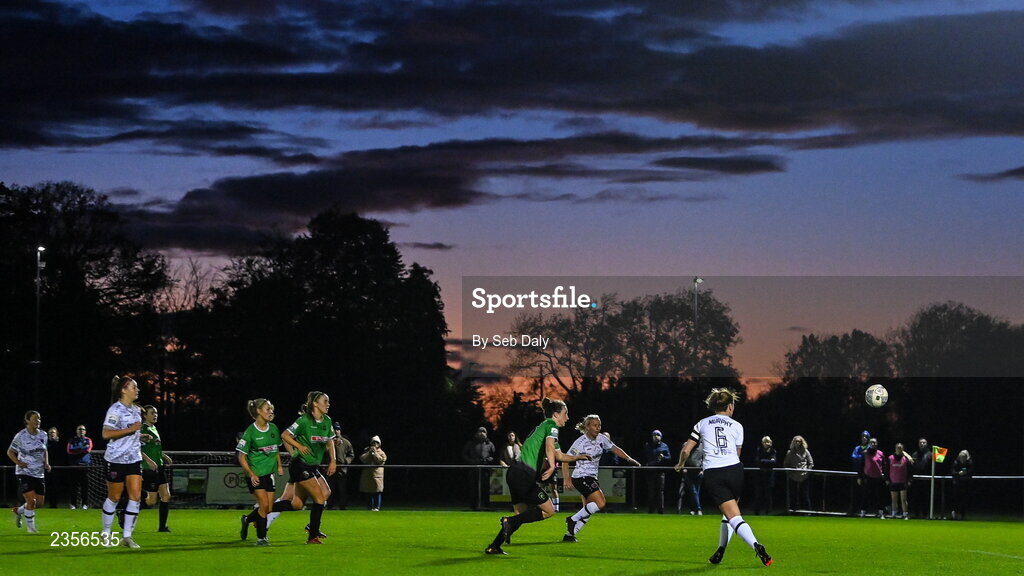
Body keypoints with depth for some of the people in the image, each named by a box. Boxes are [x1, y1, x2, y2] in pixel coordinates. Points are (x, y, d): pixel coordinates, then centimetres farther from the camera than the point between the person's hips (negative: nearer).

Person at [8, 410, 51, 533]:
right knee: (31, 501, -14)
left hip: (39, 473, 6)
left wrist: (46, 463, 4)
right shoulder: (21, 436, -9)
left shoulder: (43, 435, 6)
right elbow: (10, 452, 0)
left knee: (40, 503, 4)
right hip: (24, 472, -6)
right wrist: (19, 462, -15)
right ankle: (30, 526, 6)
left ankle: (18, 511, 31)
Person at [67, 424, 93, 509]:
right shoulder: (72, 440, 13)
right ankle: (73, 503, 4)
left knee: (85, 485, -3)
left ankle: (85, 504, 0)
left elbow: (88, 449, -7)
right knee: (74, 485, -1)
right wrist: (83, 449, -6)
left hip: (85, 465, -1)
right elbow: (69, 450, -5)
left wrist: (77, 450, -4)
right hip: (74, 465, 1)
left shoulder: (88, 440, 12)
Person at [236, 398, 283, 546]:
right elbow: (241, 457, -9)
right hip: (256, 474, -6)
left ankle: (247, 520, 33)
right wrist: (251, 474, -17)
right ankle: (261, 538, -2)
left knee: (268, 509, 4)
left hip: (270, 472, 6)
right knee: (264, 504, -15)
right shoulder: (250, 432, -11)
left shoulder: (273, 428, 6)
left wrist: (279, 466, 11)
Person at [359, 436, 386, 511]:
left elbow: (381, 460, -11)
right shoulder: (366, 451, 14)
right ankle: (371, 507, 17)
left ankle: (377, 507, -6)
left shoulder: (381, 453, 6)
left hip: (377, 474, -3)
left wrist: (375, 453, -8)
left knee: (377, 491, -8)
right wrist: (369, 452, -7)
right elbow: (362, 458, -1)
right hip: (367, 474, 3)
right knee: (369, 492, 8)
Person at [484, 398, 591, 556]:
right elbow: (549, 445, -26)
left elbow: (559, 455, 36)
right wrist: (552, 467, -35)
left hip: (515, 472, 10)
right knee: (549, 510, -4)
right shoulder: (551, 425, -3)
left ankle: (493, 547, 10)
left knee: (522, 514, 14)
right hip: (524, 475, -10)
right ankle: (510, 521, -13)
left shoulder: (543, 426, 26)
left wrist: (578, 457, 40)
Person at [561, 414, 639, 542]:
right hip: (581, 477, -8)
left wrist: (629, 459, 6)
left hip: (591, 478, 8)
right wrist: (567, 479, -22)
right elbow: (565, 460, -15)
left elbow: (614, 449, 19)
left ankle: (569, 535, 11)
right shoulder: (580, 442, -16)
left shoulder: (601, 439, 5)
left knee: (588, 510, 7)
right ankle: (573, 520, -10)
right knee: (600, 503, -20)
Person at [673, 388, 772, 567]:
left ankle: (756, 546, -29)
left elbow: (686, 450, 12)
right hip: (735, 471, 1)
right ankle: (719, 553, 24)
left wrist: (680, 464, 32)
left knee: (734, 517, -9)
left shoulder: (702, 424, 11)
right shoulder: (737, 426, 10)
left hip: (712, 475, -1)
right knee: (728, 513, 22)